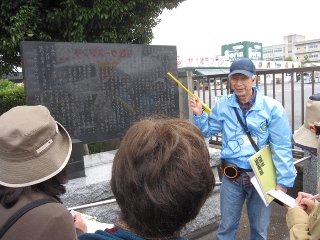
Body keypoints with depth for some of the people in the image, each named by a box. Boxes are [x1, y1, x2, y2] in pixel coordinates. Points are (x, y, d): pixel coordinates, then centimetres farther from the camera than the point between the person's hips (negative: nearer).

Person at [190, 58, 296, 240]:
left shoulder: (271, 107, -12)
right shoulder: (223, 105, -5)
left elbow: (282, 147, -9)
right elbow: (208, 131, 9)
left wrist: (283, 181, -9)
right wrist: (199, 114, -8)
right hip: (232, 176, 2)